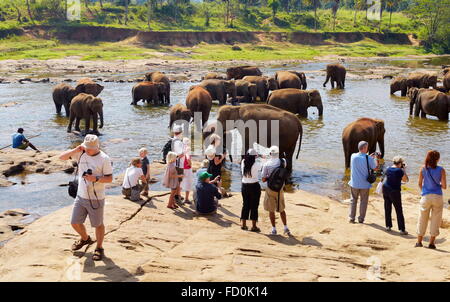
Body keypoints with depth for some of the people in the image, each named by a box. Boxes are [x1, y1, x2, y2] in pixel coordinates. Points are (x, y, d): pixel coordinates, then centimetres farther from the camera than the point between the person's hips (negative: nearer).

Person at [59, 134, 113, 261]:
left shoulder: (104, 159, -12)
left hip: (96, 199, -5)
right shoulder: (80, 153, 0)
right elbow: (62, 157, -1)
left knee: (98, 224, 8)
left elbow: (109, 179, -11)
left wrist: (96, 178, -27)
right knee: (75, 223, 13)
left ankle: (99, 248, 27)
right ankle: (85, 239, 42)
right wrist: (76, 149, -12)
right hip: (80, 196, 5)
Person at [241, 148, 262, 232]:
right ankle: (254, 226, 6)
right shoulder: (256, 164, -14)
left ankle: (244, 224, 21)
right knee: (254, 206, 3)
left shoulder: (243, 163, -4)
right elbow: (260, 168, 4)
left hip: (244, 186, 5)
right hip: (254, 186, -5)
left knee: (245, 204, 15)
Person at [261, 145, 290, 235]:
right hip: (280, 189, 3)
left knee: (271, 210, 8)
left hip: (270, 189, -3)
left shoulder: (266, 164, -14)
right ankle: (286, 228, 14)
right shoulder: (283, 162, -5)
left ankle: (274, 229, 11)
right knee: (281, 209, 15)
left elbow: (263, 179, -11)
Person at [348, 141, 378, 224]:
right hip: (364, 184, -2)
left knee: (353, 200, 16)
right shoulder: (368, 158, -16)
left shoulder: (353, 156, -7)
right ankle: (361, 219, 17)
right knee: (364, 201, 12)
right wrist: (374, 158, 17)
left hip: (354, 183, 2)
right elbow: (374, 167, 1)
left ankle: (351, 218, 17)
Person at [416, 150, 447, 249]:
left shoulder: (423, 169, -4)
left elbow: (420, 184, 2)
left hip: (426, 196, 1)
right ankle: (431, 243, 11)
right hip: (438, 197, -1)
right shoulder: (441, 170, -8)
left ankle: (419, 242, 19)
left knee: (423, 219, 13)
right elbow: (444, 186, -9)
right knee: (436, 220, 9)